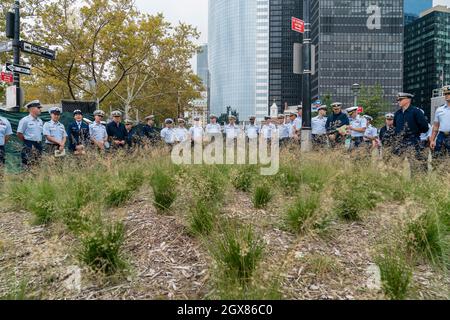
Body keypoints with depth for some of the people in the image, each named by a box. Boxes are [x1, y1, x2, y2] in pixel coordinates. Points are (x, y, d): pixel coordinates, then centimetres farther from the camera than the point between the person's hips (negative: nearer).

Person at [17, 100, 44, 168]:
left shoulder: (40, 121, 13)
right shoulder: (25, 120, -7)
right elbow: (19, 134, -7)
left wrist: (39, 142, 12)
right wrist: (27, 142, -1)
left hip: (39, 145, 7)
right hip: (29, 147, -6)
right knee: (27, 165, -7)